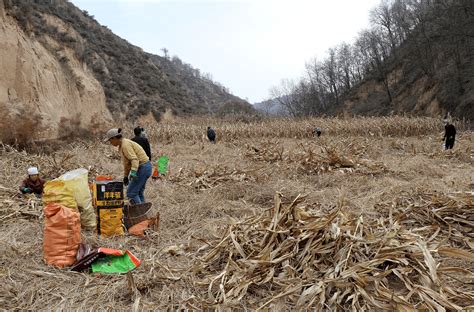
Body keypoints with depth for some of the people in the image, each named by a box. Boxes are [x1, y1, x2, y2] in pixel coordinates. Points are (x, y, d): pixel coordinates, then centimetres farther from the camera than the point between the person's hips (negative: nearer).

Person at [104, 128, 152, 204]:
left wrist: (133, 172, -39)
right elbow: (127, 162, 20)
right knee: (138, 193, 15)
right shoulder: (122, 145, 14)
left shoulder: (125, 145, -17)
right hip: (143, 168, 10)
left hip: (143, 168, -10)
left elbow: (134, 159, -27)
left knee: (131, 193, -8)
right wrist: (125, 176, 24)